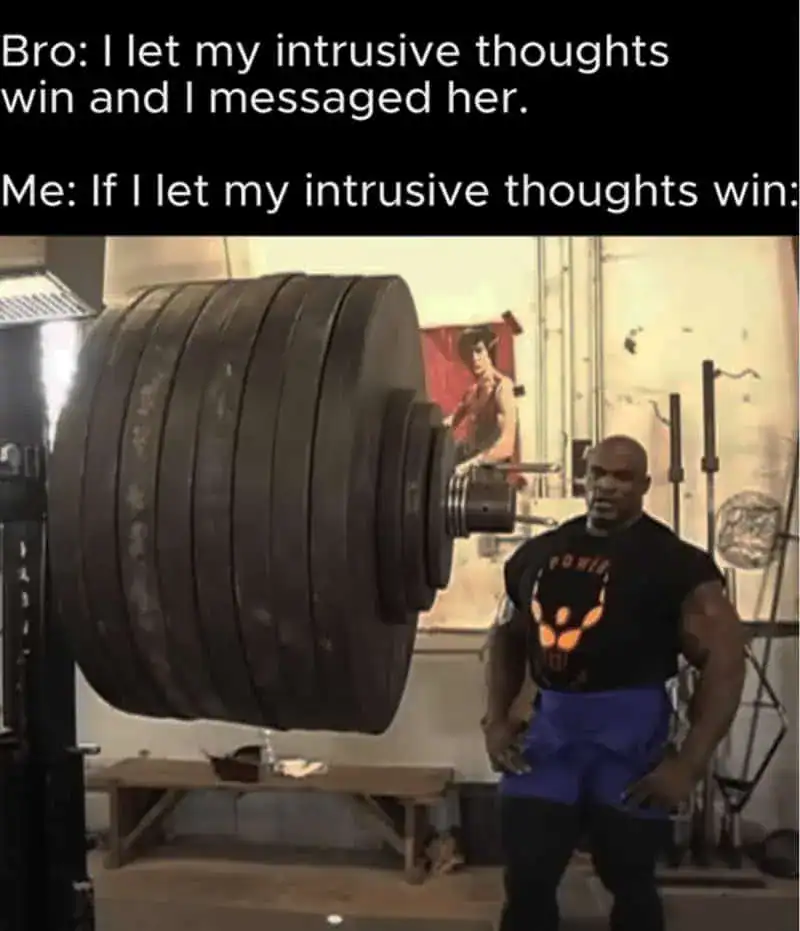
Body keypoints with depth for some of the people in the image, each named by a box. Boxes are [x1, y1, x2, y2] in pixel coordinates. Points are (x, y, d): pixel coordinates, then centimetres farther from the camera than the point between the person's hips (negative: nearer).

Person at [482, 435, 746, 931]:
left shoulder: (676, 562, -8)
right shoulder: (538, 553, 8)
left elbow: (725, 659, -10)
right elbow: (508, 636, 19)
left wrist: (690, 762, -15)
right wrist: (496, 717, 7)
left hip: (629, 731, -4)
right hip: (550, 725, 4)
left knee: (630, 883, 12)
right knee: (526, 879, 7)